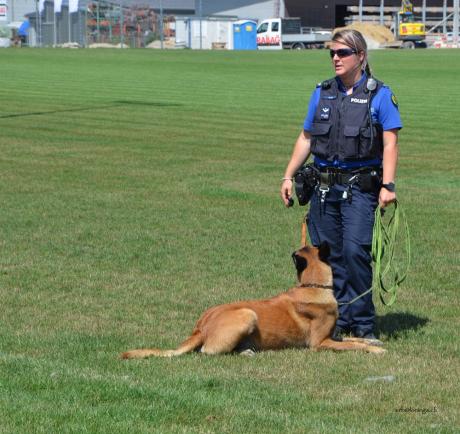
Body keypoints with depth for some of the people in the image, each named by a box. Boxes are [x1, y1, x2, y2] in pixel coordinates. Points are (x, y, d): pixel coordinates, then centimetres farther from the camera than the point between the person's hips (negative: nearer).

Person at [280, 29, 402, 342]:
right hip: (324, 185, 5)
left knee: (355, 250, -15)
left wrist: (388, 185, -16)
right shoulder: (322, 93, 12)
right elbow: (306, 138, 18)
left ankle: (363, 324, -4)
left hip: (360, 186, -5)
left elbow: (390, 143, -6)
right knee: (327, 254, 4)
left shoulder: (379, 94, -1)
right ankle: (338, 322, 13)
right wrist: (289, 176, 10)